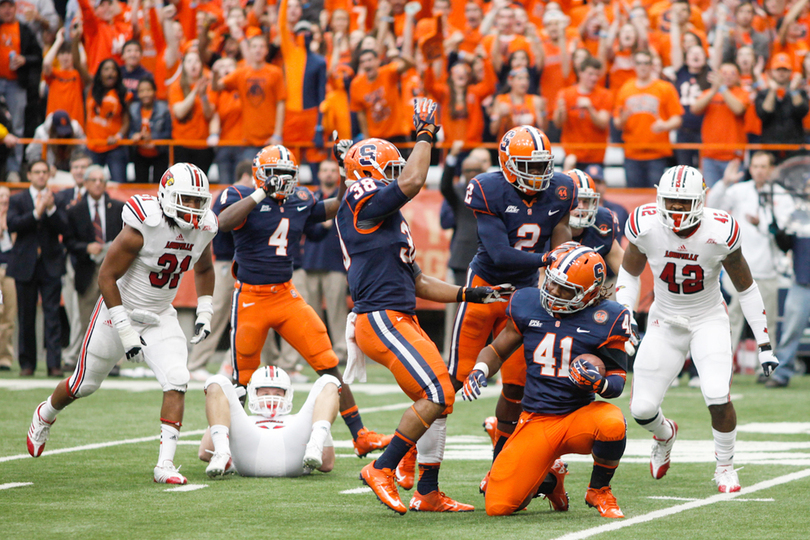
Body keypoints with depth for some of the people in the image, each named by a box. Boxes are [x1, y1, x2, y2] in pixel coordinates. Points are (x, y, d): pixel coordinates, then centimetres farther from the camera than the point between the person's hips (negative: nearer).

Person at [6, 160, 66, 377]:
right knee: (26, 316, 5)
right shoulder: (17, 200, 7)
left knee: (52, 315, -8)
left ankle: (54, 363, -12)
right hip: (25, 265, 1)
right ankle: (27, 363, 13)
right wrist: (37, 213, -17)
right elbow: (12, 224, -9)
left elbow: (62, 228, -5)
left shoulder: (57, 200, 7)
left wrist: (51, 209, -19)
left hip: (51, 265, -1)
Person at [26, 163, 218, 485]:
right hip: (120, 311, -4)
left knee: (176, 381, -19)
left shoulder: (203, 229, -8)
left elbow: (203, 269, 15)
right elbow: (107, 276, -22)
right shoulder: (142, 228, -28)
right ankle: (45, 416, 45)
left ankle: (165, 465, -19)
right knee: (85, 383, 12)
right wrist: (124, 330, -24)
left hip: (160, 318, 4)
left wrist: (204, 313, 3)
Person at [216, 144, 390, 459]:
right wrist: (262, 193, -29)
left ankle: (360, 436, 1)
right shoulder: (242, 197, -8)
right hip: (251, 299, -4)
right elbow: (224, 223, -29)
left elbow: (338, 207, 19)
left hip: (287, 296, 4)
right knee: (242, 379, 6)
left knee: (329, 365, -3)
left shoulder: (299, 201, 6)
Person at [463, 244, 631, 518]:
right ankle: (548, 479, 24)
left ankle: (599, 490, -6)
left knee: (612, 423, -39)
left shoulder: (606, 318, -8)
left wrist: (598, 382, -27)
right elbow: (498, 350, 15)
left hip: (579, 416, -2)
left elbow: (617, 382, -4)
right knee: (499, 506, -13)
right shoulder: (528, 305, 1)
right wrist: (480, 371, -6)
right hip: (535, 421, 2)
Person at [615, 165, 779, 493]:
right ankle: (665, 434, 35)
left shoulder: (719, 233, -21)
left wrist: (764, 345, -5)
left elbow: (746, 289, -7)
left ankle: (725, 466, 6)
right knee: (642, 409, -4)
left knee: (718, 398, -22)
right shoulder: (646, 226, -18)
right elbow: (629, 273, 3)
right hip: (665, 321, 2)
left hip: (709, 320, -2)